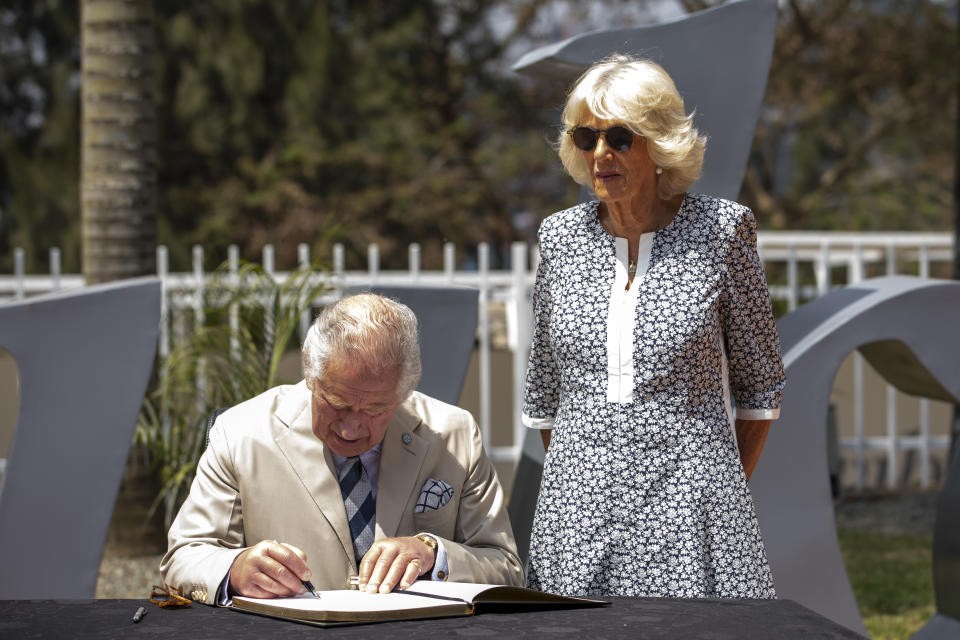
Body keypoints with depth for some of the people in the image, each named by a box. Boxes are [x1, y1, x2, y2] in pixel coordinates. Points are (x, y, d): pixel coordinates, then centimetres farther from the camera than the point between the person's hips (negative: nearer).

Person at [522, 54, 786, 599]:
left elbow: (761, 383, 5)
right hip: (577, 508, 3)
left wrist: (729, 486, 4)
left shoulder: (721, 229, -2)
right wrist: (574, 480, 14)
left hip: (688, 512, -2)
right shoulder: (560, 237, 7)